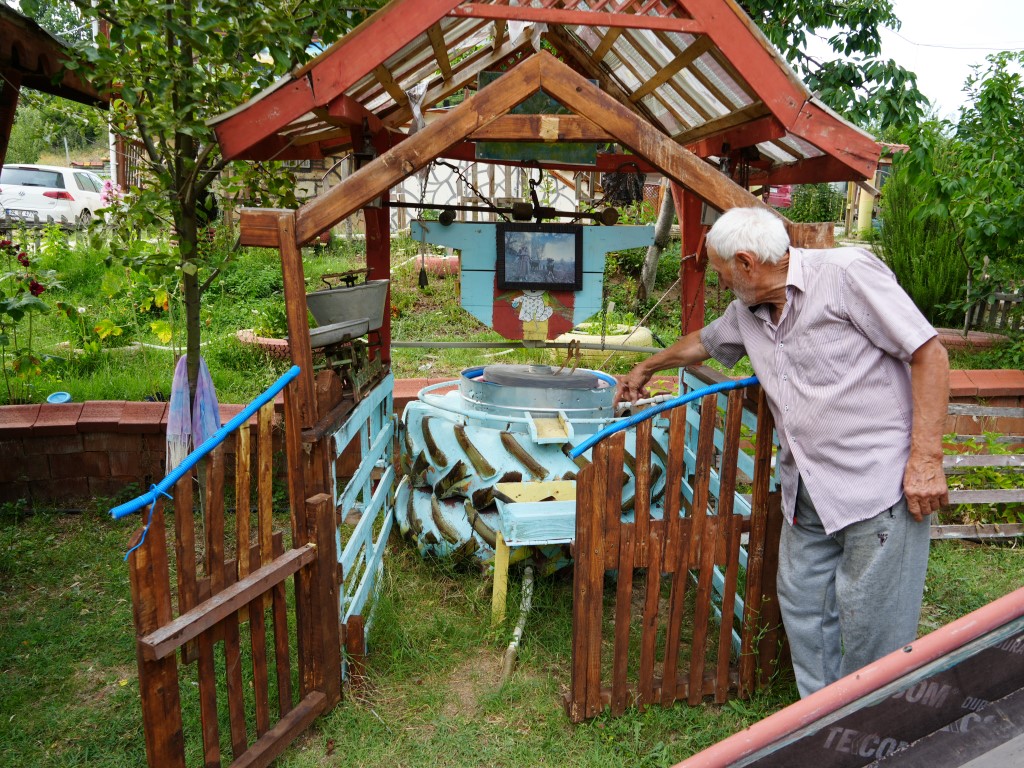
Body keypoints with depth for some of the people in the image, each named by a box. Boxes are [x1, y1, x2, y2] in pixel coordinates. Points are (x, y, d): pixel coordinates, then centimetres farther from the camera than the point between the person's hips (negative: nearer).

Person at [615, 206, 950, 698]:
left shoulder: (847, 272, -12)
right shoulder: (746, 313, 10)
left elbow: (929, 354, -12)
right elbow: (702, 341, 32)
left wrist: (926, 460, -16)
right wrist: (646, 367, 47)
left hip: (879, 484, -7)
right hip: (808, 492, 8)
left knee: (872, 624, 0)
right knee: (803, 609, 13)